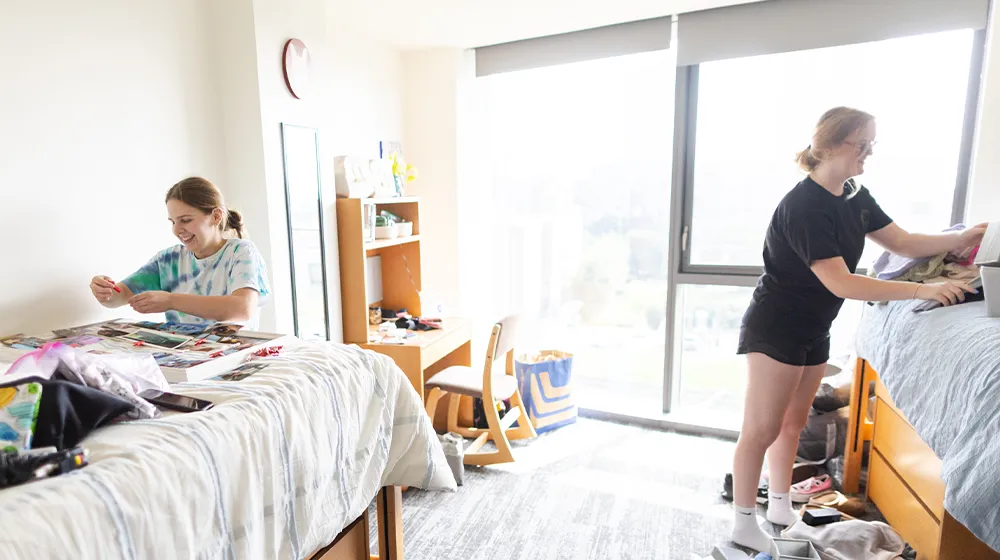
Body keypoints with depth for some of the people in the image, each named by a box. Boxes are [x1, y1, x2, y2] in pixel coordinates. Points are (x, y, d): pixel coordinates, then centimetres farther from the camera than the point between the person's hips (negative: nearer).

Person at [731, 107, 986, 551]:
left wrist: (964, 237, 2)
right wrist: (923, 290, -21)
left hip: (813, 332, 9)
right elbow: (841, 284, -25)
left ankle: (780, 507, 36)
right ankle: (744, 525, 16)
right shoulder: (803, 206, -24)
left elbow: (901, 242, 13)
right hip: (774, 330, -9)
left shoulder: (856, 197, 5)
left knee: (793, 421, 19)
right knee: (761, 430, 0)